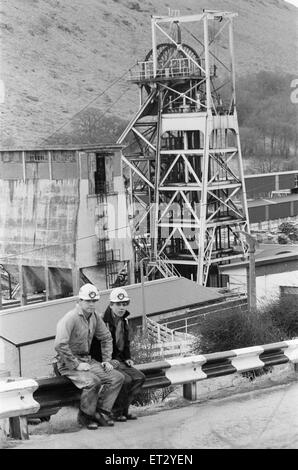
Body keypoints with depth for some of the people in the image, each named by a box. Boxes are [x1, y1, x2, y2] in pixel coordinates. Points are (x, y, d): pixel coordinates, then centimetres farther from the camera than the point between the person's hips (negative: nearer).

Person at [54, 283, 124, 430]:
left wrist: (107, 360, 10)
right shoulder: (70, 318, -18)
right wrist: (77, 364, -24)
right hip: (69, 364, -8)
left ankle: (101, 412, -1)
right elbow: (60, 345, -28)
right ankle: (85, 416, -12)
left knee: (117, 377, -5)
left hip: (87, 360, 8)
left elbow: (106, 338, 23)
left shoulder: (95, 317, 8)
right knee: (92, 381, -33)